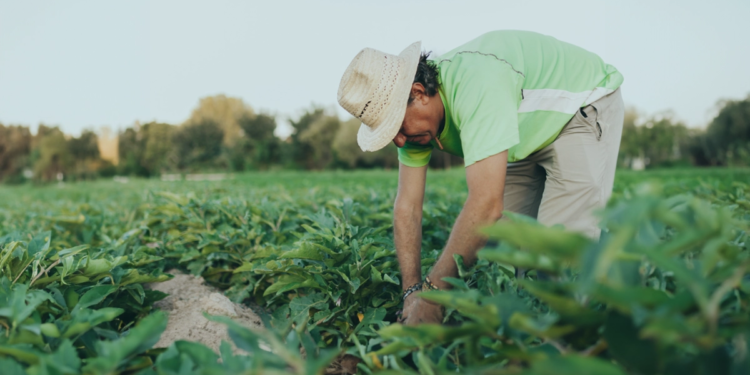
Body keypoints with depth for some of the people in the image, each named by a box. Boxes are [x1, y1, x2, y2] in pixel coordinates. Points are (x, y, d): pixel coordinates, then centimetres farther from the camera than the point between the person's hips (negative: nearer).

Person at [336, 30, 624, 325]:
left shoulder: (475, 83, -41)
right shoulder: (414, 113, -14)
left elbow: (487, 204, -45)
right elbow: (407, 206, -11)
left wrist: (433, 293, -39)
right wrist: (412, 290, -20)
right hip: (532, 131, 8)